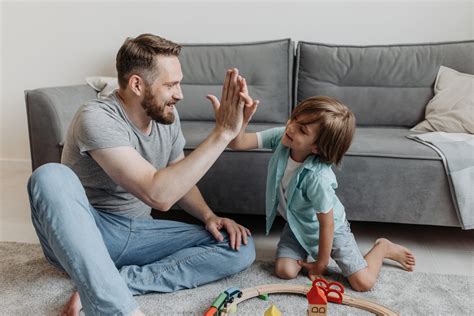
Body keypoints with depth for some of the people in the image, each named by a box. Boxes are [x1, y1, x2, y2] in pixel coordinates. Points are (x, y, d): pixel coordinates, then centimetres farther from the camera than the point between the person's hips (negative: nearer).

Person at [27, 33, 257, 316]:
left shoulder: (167, 116, -1)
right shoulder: (97, 118, -22)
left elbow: (180, 179, 12)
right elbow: (158, 194, -35)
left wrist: (209, 215, -7)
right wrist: (222, 134, -34)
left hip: (138, 233, 6)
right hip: (86, 233, -5)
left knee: (240, 247, -12)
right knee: (52, 177, -36)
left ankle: (106, 287, -20)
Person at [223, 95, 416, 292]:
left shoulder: (317, 178, -40)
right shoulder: (280, 137, -26)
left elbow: (327, 225, -27)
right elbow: (237, 143, -25)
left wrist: (321, 263, -14)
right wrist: (243, 119, -47)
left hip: (330, 227, -5)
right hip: (297, 225, 5)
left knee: (363, 283, -5)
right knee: (284, 271, -9)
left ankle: (383, 248, 25)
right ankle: (306, 251, 23)